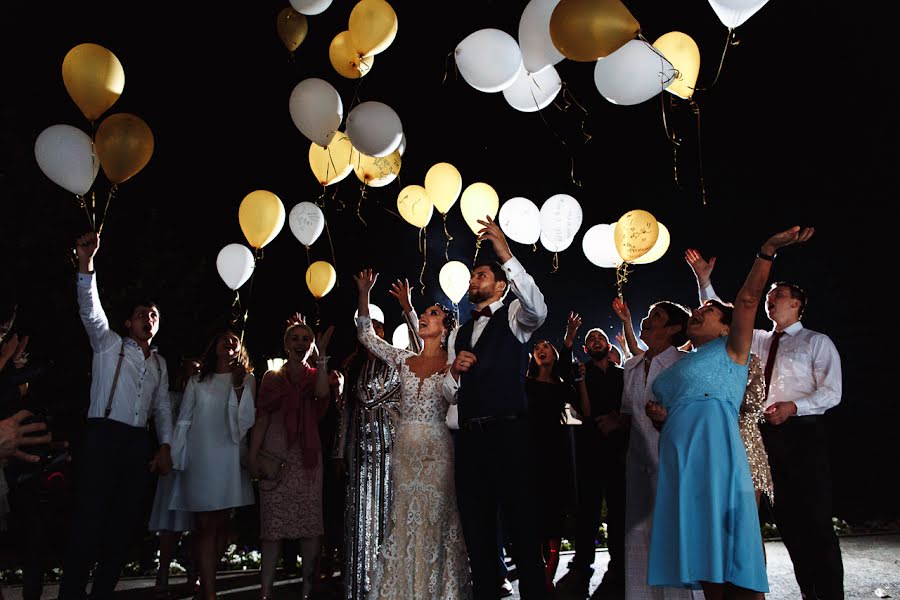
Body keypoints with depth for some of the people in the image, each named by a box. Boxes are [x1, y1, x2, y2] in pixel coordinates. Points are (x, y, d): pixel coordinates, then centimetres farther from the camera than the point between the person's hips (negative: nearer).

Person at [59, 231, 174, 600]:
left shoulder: (159, 363, 21)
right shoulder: (109, 344, 8)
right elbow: (90, 309, -8)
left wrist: (165, 447, 8)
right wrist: (86, 264, -23)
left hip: (138, 443, 5)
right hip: (104, 436, -5)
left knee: (123, 521, 5)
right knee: (90, 518, -11)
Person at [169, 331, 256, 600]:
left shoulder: (247, 380, 9)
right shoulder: (197, 382, 11)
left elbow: (247, 421, 0)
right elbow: (183, 422, 10)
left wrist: (239, 389, -11)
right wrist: (175, 459, 5)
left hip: (230, 460, 1)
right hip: (200, 460, -1)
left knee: (221, 525, 4)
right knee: (205, 525, -6)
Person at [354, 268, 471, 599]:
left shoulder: (453, 364, 0)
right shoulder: (404, 360, 10)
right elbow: (367, 335, 13)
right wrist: (364, 295, 7)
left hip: (437, 450, -3)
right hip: (404, 448, 3)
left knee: (435, 519, 0)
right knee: (404, 519, 5)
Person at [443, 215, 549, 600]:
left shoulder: (513, 317, 6)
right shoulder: (458, 334, 22)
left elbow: (537, 310, -20)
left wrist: (507, 256, -26)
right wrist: (453, 370, -4)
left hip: (508, 433, -6)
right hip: (469, 438, 6)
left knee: (521, 523, -4)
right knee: (477, 528, 10)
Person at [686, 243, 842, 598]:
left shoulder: (818, 342, 3)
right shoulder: (759, 341, 18)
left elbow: (831, 392, -5)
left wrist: (794, 406, -20)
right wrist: (704, 280, 8)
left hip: (803, 433, -5)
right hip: (767, 434, 5)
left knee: (815, 519, -6)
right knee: (785, 517, 7)